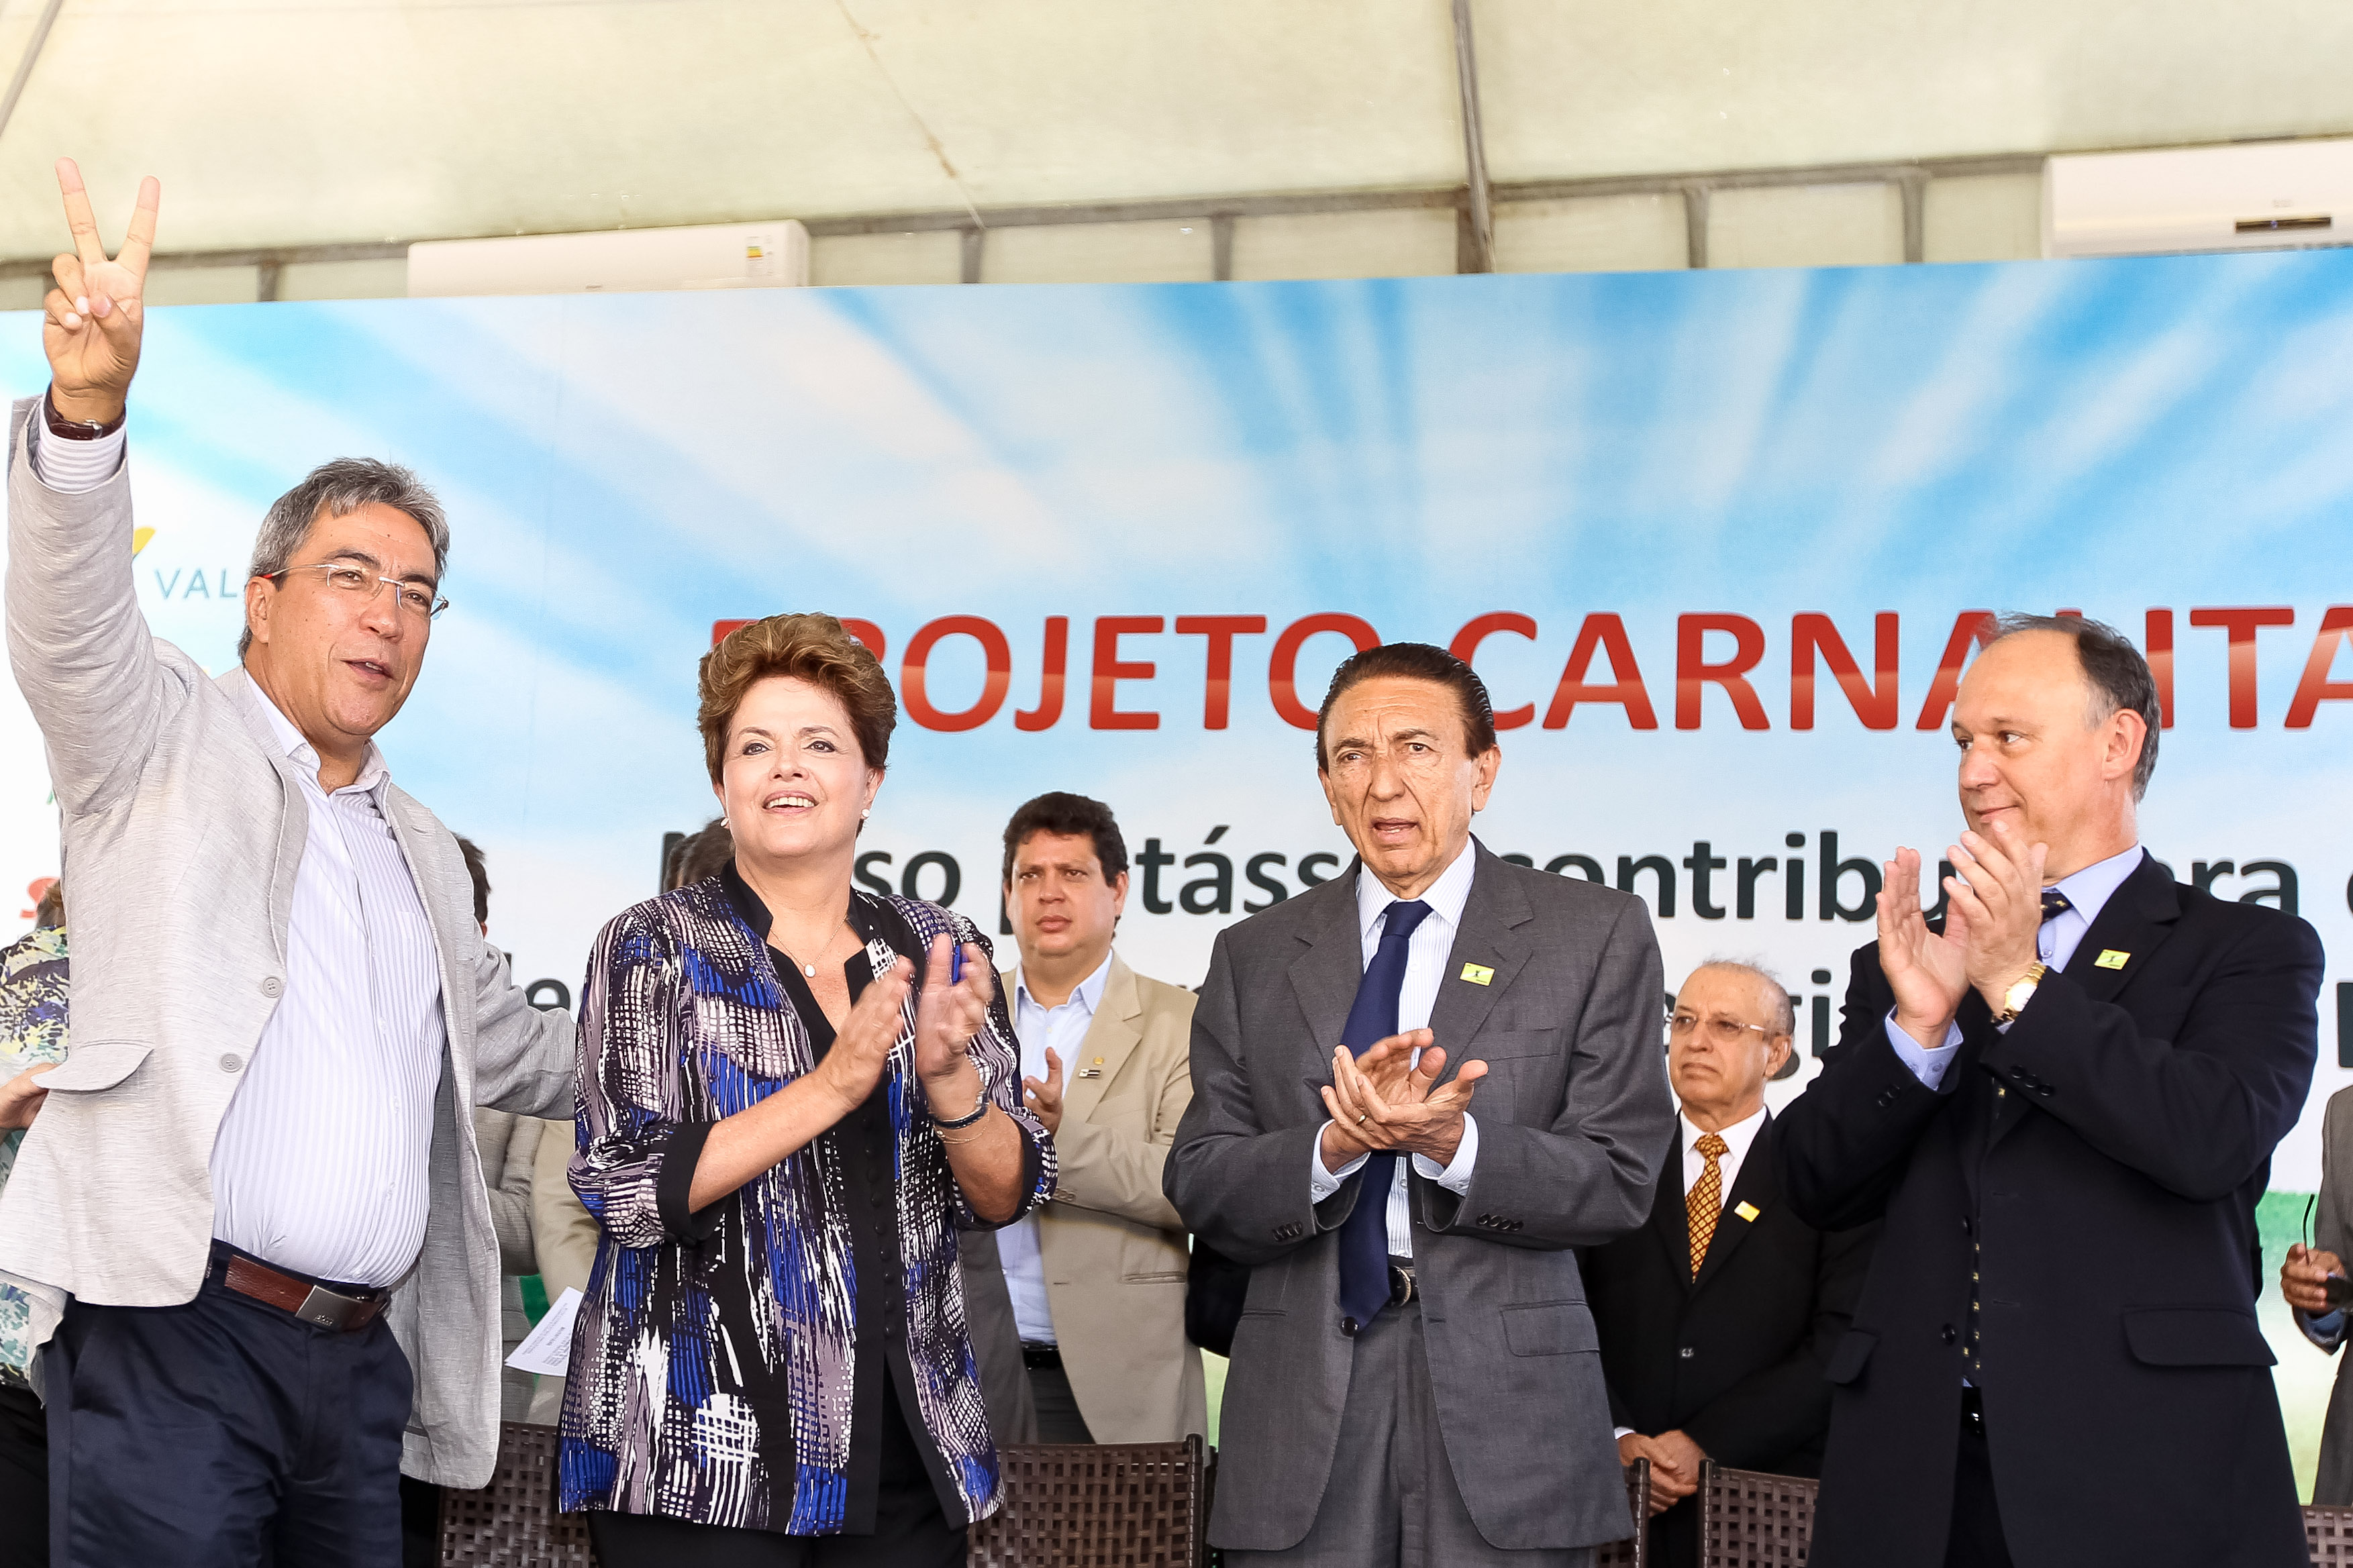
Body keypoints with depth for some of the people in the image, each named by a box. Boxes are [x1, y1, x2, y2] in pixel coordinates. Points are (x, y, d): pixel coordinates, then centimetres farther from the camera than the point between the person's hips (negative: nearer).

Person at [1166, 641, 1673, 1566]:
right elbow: (1199, 1191, 2)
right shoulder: (1253, 958, 9)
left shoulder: (1596, 935, 3)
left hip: (1508, 1408, -1)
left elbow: (1620, 1184, -3)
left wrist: (1451, 1143, -18)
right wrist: (1337, 1144, -15)